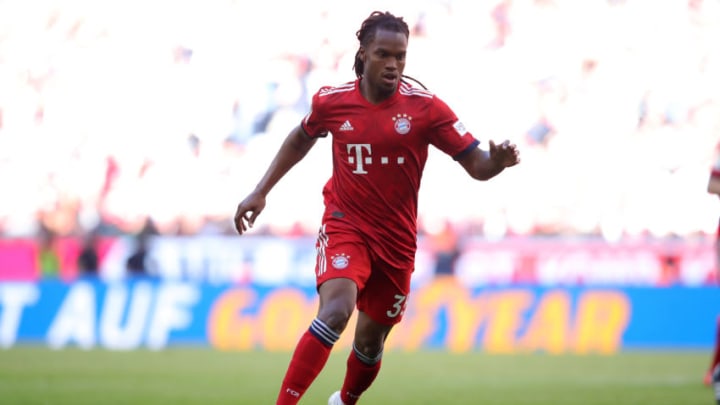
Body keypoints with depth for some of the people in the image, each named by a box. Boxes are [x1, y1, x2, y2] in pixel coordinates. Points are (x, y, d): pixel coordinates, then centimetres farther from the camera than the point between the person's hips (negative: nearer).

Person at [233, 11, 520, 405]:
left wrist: (497, 161, -33)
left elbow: (476, 165, -10)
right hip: (345, 225, -1)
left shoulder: (425, 107, -9)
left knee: (371, 340, 12)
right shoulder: (332, 100, -5)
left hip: (396, 239, 2)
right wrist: (260, 192, 16)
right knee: (336, 309, -29)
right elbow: (301, 139, 17)